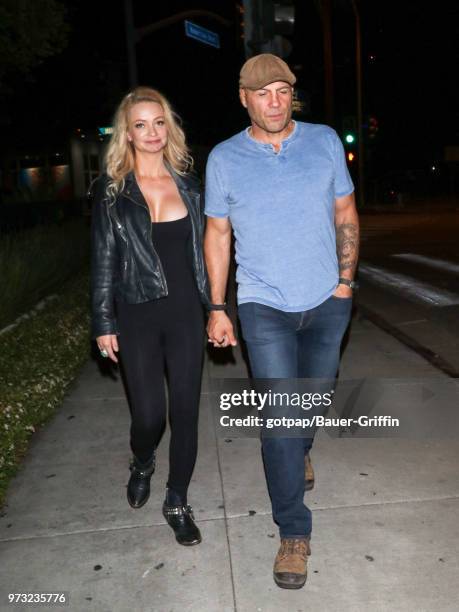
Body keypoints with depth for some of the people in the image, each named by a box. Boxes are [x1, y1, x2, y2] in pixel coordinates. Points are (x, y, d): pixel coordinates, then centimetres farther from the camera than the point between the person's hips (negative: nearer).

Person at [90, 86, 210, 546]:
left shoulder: (187, 183, 7)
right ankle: (142, 464, 38)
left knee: (185, 411, 5)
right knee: (149, 414, 0)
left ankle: (177, 502, 25)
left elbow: (201, 249, 11)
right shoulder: (112, 189, 0)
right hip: (137, 316, -2)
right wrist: (103, 323, -3)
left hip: (185, 312, 2)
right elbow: (103, 261, 0)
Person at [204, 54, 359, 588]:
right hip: (264, 307, -2)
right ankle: (294, 532, 12)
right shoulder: (224, 158, -2)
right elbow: (217, 234, 2)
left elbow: (346, 213, 8)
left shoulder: (325, 141, 1)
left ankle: (297, 451, 54)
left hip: (327, 302, 3)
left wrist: (346, 277, -1)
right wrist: (216, 309, -1)